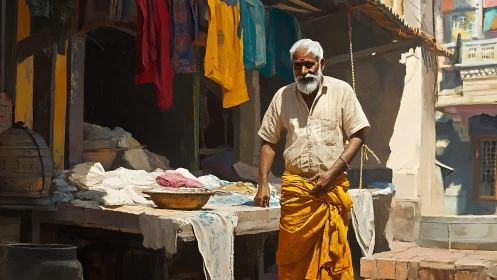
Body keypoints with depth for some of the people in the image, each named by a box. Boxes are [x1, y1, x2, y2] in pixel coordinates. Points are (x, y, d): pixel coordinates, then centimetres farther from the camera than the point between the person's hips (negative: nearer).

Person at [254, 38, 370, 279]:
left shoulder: (341, 90, 2)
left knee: (334, 254, -2)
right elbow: (269, 141, 13)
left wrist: (332, 173, -8)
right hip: (294, 187, 2)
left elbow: (358, 134, 0)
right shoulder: (282, 96, 9)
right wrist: (263, 183, 3)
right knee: (291, 254, 3)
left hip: (332, 186, -2)